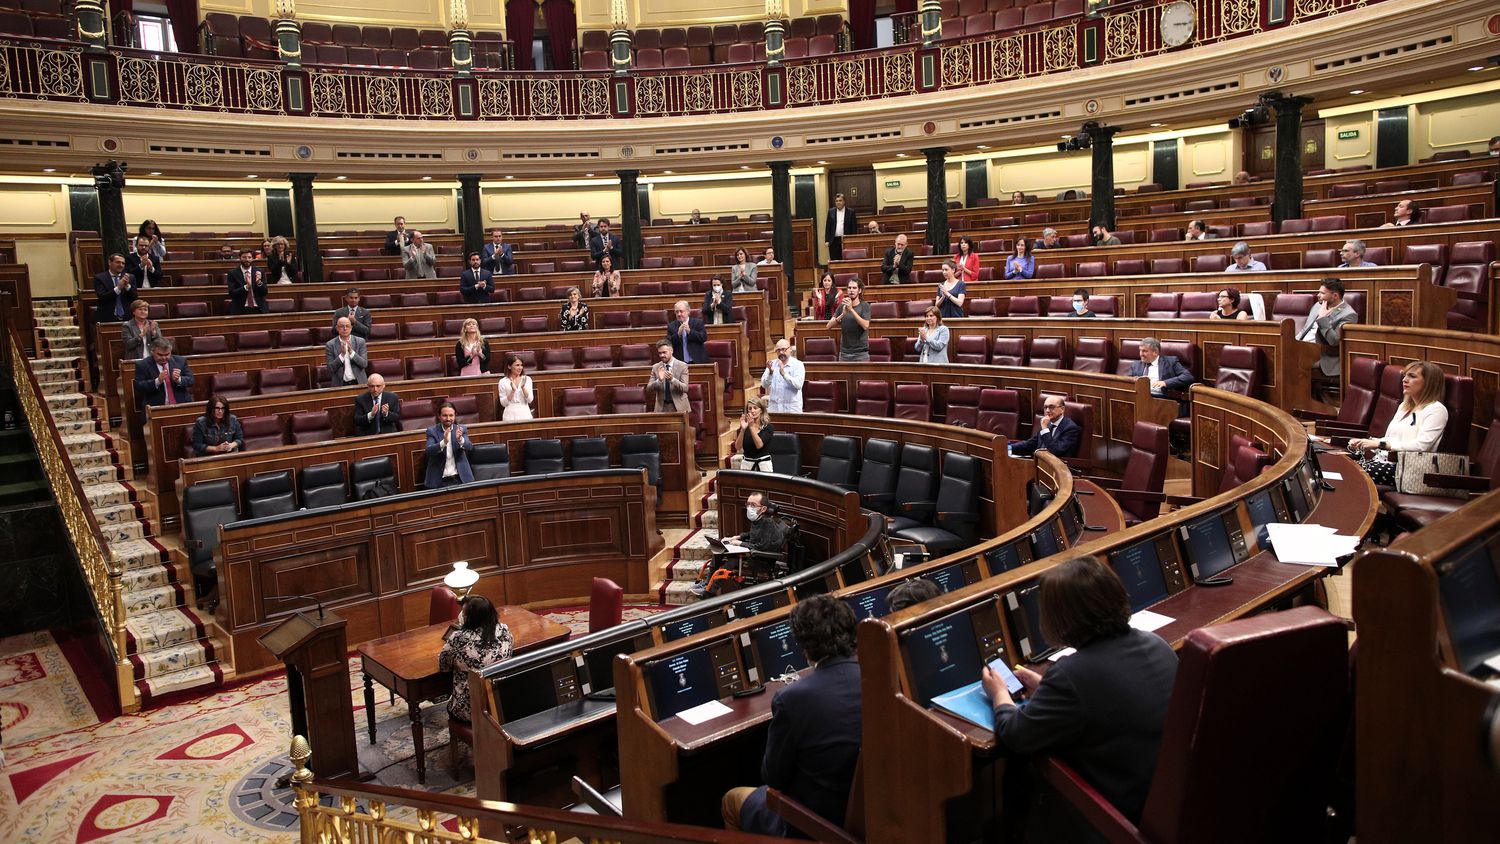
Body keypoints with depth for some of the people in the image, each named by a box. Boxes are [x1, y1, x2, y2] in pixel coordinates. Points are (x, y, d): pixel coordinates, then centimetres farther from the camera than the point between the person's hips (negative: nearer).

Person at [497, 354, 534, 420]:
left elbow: (530, 400, -1)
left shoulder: (527, 379, 5)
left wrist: (523, 387, -15)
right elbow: (503, 403, -3)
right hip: (510, 415, -1)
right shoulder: (503, 382, 0)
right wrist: (513, 390, -15)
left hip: (525, 413, 1)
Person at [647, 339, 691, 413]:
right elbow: (648, 389, -2)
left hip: (679, 407, -2)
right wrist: (659, 380, -20)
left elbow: (685, 388, -11)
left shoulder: (682, 366, -3)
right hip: (662, 407, 2)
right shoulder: (655, 367, 4)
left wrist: (672, 379, -27)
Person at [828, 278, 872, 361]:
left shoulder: (864, 305, -2)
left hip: (861, 352, -3)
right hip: (844, 352, 3)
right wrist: (843, 314, -20)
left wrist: (851, 309, -24)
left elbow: (865, 326, -18)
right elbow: (829, 325, -3)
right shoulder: (842, 306, 6)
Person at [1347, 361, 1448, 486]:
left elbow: (1420, 446, -16)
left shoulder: (1436, 410, -3)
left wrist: (1379, 444, -18)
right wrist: (1366, 441, 3)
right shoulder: (1404, 406, 23)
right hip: (1384, 459, 8)